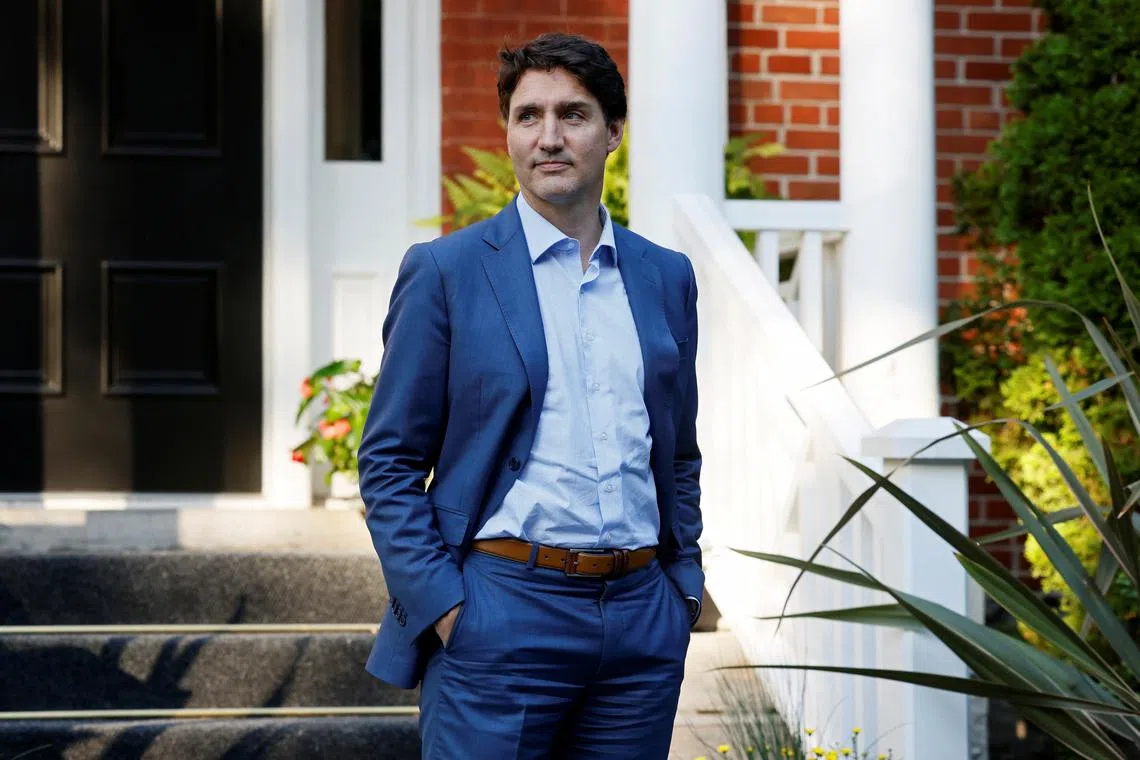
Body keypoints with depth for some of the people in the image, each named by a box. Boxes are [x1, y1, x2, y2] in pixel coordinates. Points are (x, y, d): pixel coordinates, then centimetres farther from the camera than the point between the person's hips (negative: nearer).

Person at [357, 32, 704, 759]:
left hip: (642, 619, 4)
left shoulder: (666, 277, 11)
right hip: (498, 627, -4)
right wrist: (441, 608, -10)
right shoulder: (446, 271, -1)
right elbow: (390, 462, -2)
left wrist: (684, 590, 10)